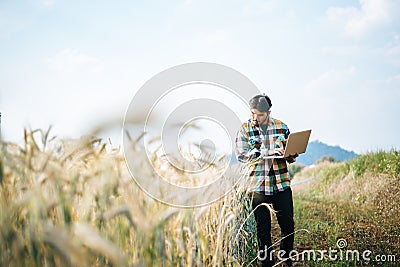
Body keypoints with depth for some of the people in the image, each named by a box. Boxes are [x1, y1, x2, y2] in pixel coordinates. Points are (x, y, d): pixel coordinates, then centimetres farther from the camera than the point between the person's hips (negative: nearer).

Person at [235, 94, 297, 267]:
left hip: (281, 183, 2)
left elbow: (290, 155, 13)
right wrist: (267, 152, -20)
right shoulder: (245, 129, 0)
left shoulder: (281, 127, 6)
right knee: (263, 228, 5)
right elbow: (241, 154, -11)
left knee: (288, 225, 5)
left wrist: (292, 155, -11)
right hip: (258, 186, -2)